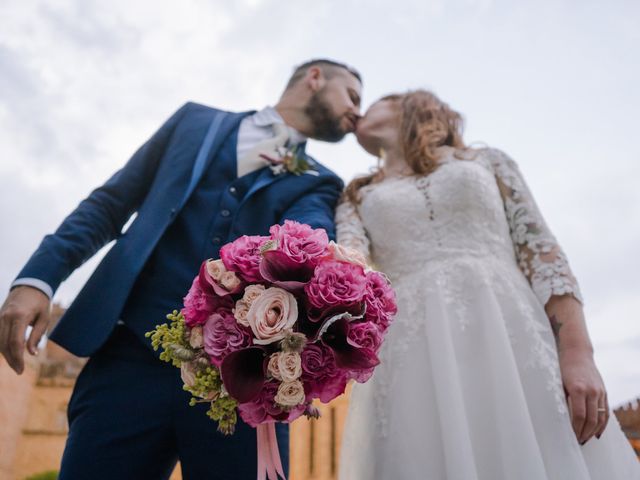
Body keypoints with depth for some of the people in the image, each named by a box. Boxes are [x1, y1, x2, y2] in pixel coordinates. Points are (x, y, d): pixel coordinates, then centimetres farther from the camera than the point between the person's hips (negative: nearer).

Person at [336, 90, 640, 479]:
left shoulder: (489, 162, 20)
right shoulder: (358, 199, 22)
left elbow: (543, 254, 8)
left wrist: (578, 354, -8)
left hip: (512, 339, 0)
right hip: (415, 361, 1)